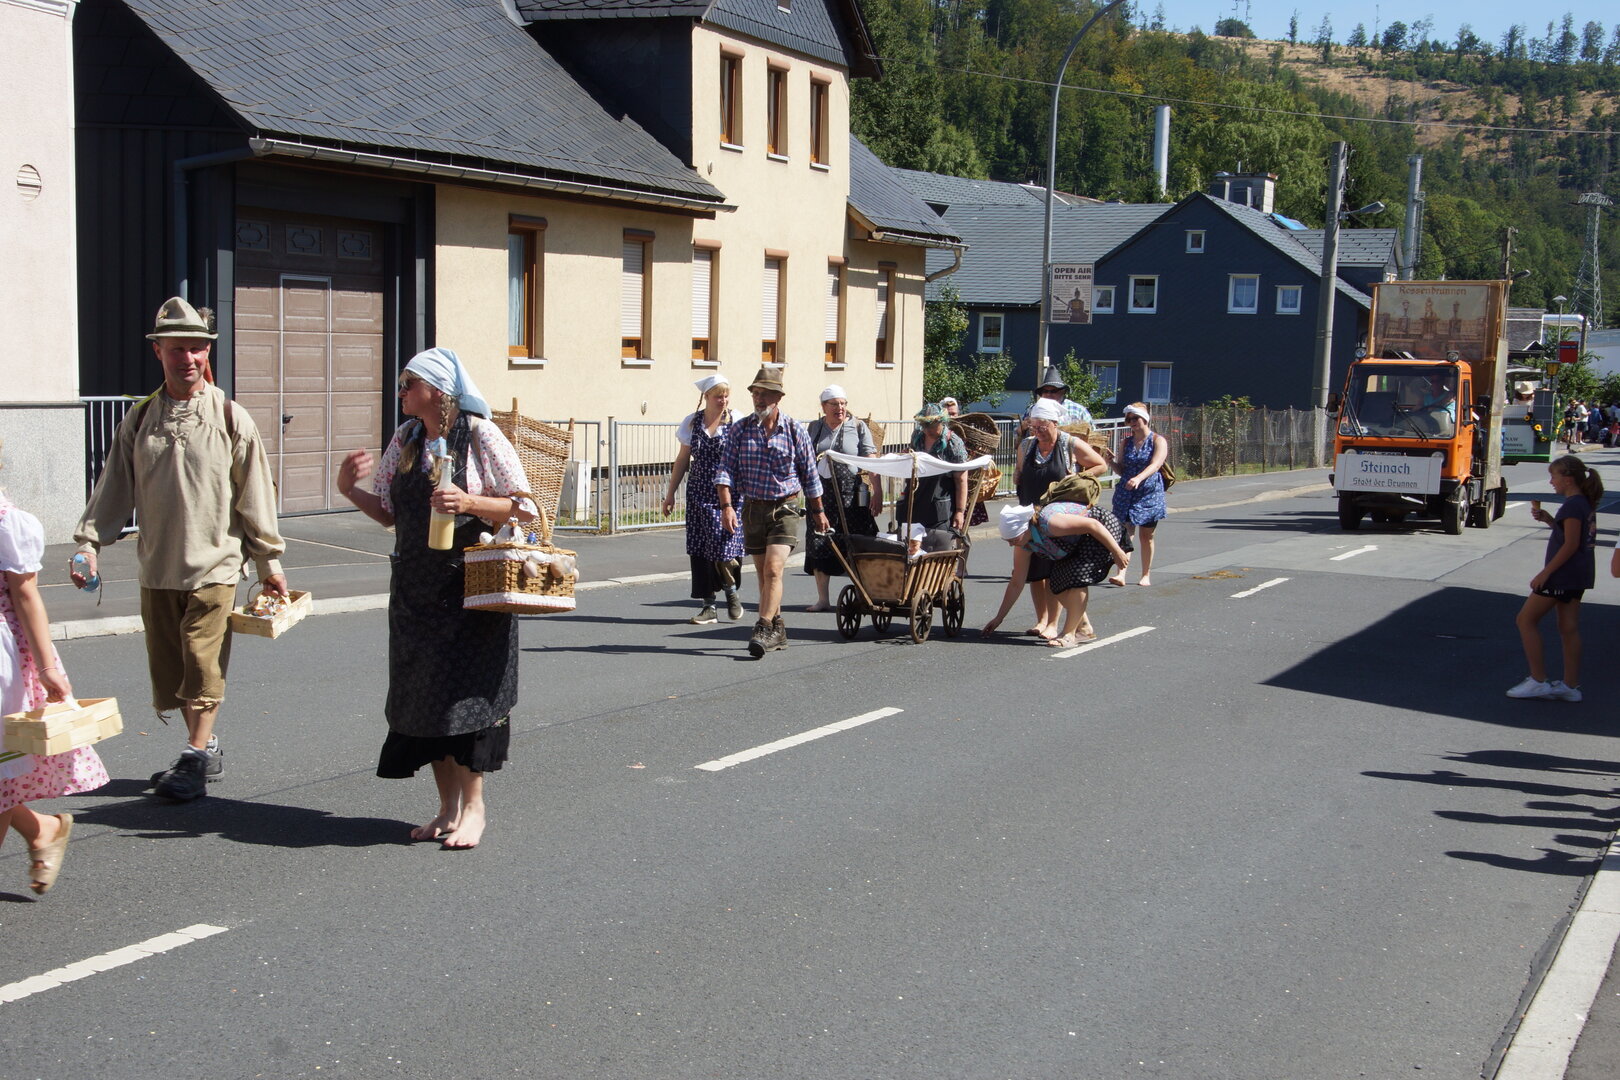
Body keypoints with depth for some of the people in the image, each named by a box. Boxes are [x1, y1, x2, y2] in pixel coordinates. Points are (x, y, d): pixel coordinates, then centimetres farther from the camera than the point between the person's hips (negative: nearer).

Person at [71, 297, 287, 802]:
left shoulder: (230, 418, -3)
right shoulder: (140, 419, 6)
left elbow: (256, 495, 0)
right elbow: (114, 489, 9)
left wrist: (270, 561, 2)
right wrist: (88, 542, -1)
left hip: (214, 566, -4)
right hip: (157, 569, 4)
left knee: (203, 667, -6)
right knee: (169, 670, 9)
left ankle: (194, 762, 1)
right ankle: (205, 749, 24)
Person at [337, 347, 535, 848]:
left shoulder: (481, 436, -8)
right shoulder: (406, 438, 10)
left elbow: (523, 507, -9)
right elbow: (389, 512, 15)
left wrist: (470, 503, -23)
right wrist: (349, 489, -2)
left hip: (471, 587, -6)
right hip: (415, 589, 6)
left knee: (465, 692, -3)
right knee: (422, 692, 8)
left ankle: (473, 805, 10)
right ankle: (448, 805, 19)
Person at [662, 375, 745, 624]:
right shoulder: (692, 423, 8)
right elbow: (683, 460, 15)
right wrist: (671, 493, 15)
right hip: (699, 494, 3)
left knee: (725, 546, -12)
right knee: (700, 550, 2)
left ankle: (731, 590, 17)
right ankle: (708, 606, 10)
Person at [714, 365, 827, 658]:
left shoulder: (795, 430, -1)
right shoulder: (740, 429, 1)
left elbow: (809, 475, 8)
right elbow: (725, 470, -3)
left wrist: (818, 511, 14)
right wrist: (726, 506, -16)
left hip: (784, 509, -3)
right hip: (752, 509, 3)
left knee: (773, 570, -17)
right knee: (763, 575, 10)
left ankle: (764, 630, -17)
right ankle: (778, 630, 22)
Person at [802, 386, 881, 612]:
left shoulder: (858, 427, 2)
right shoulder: (815, 427, 12)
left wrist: (877, 492, -12)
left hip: (851, 495, -3)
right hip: (821, 495, 3)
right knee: (819, 545, 1)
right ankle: (822, 599, 9)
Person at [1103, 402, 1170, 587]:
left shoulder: (1158, 441, -3)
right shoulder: (1126, 443, 10)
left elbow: (1155, 465, -19)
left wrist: (1138, 478, -37)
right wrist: (1113, 462, -8)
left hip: (1150, 494, -3)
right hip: (1126, 494, 3)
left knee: (1147, 536, 6)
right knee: (1126, 533, -10)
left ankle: (1146, 575, 19)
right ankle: (1121, 574, -19)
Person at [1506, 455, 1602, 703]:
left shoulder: (1572, 505, -18)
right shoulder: (1586, 503, 11)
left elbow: (1571, 544, -21)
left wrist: (1545, 572, -19)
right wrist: (1546, 518, 8)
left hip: (1562, 574, -10)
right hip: (1578, 575, 10)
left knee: (1525, 620, -1)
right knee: (1568, 628, 12)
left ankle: (1538, 681, -2)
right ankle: (1570, 686, 14)